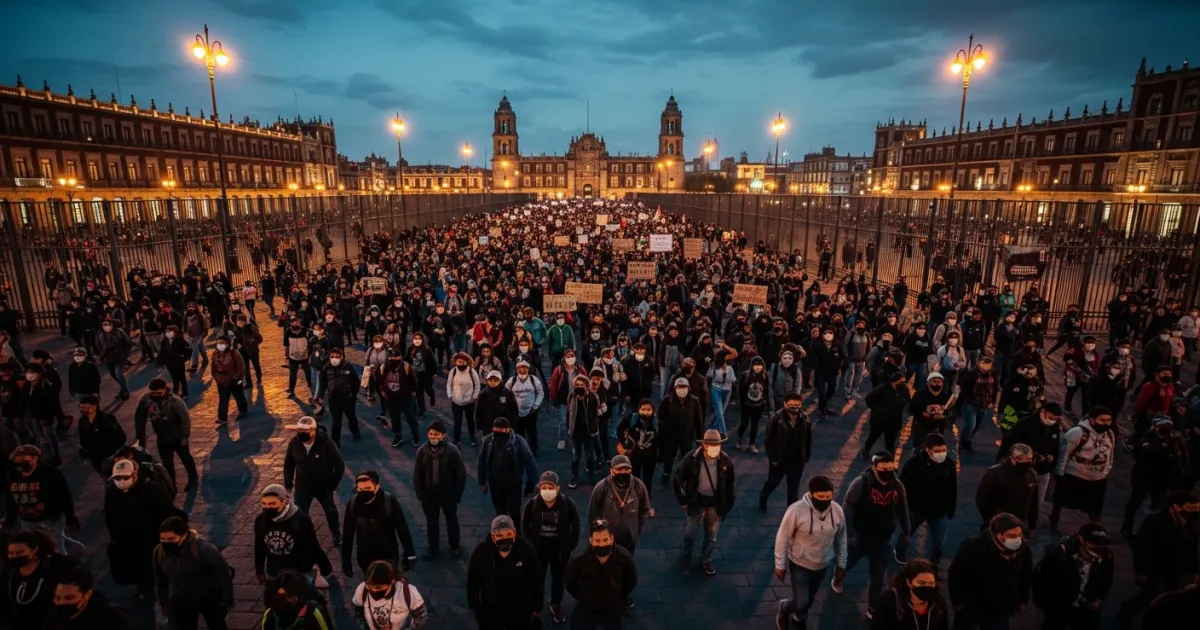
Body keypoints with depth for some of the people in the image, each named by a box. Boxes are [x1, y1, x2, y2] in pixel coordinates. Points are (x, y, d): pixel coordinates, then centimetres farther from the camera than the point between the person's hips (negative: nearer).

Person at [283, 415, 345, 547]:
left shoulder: (326, 442, -25)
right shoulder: (294, 442, -16)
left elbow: (340, 464, -16)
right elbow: (288, 464, 2)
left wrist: (332, 484, -12)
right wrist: (288, 483, 1)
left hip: (323, 486, -1)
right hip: (302, 486, 1)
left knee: (331, 511, 19)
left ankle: (336, 533, 44)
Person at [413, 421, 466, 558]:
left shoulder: (452, 450, -20)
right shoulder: (422, 451, -12)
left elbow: (461, 473, -14)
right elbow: (417, 474, -1)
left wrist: (457, 494, -13)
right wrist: (419, 493, -4)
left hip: (448, 493, -2)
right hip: (429, 493, 2)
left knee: (451, 520, 19)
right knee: (431, 522, 18)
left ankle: (454, 545, 38)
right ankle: (432, 547, 38)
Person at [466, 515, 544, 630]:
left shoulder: (526, 550, -23)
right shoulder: (481, 552, -22)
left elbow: (537, 580, -9)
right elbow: (472, 581, -5)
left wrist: (536, 607, -1)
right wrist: (475, 607, 2)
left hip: (519, 611, 0)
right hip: (490, 611, 0)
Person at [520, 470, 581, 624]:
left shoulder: (567, 503, -20)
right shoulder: (532, 503, -19)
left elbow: (575, 525, -8)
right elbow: (525, 525, -4)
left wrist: (571, 545, -7)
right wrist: (528, 544, -6)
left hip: (560, 549, 1)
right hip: (538, 548, 0)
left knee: (558, 577, 20)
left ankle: (556, 605, 43)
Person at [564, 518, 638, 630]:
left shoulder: (624, 557, -24)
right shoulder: (579, 560, -27)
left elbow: (631, 582, -1)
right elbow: (569, 583, -4)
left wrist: (619, 597, 5)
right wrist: (583, 597, 4)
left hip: (613, 609, 2)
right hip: (585, 609, -1)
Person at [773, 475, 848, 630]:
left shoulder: (837, 510, -17)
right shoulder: (796, 510, -30)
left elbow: (841, 539, 0)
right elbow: (782, 538, -18)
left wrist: (841, 564, 7)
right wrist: (780, 565, -11)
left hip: (823, 565, 4)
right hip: (799, 564, -4)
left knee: (809, 599, 23)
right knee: (801, 602, -2)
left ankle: (799, 618, 55)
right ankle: (784, 608, 34)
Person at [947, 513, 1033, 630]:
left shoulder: (1023, 550, -13)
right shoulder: (973, 547, -28)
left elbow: (1026, 577, 7)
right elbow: (955, 575, -18)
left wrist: (1022, 600, 15)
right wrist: (958, 602, -11)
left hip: (1002, 610, 4)